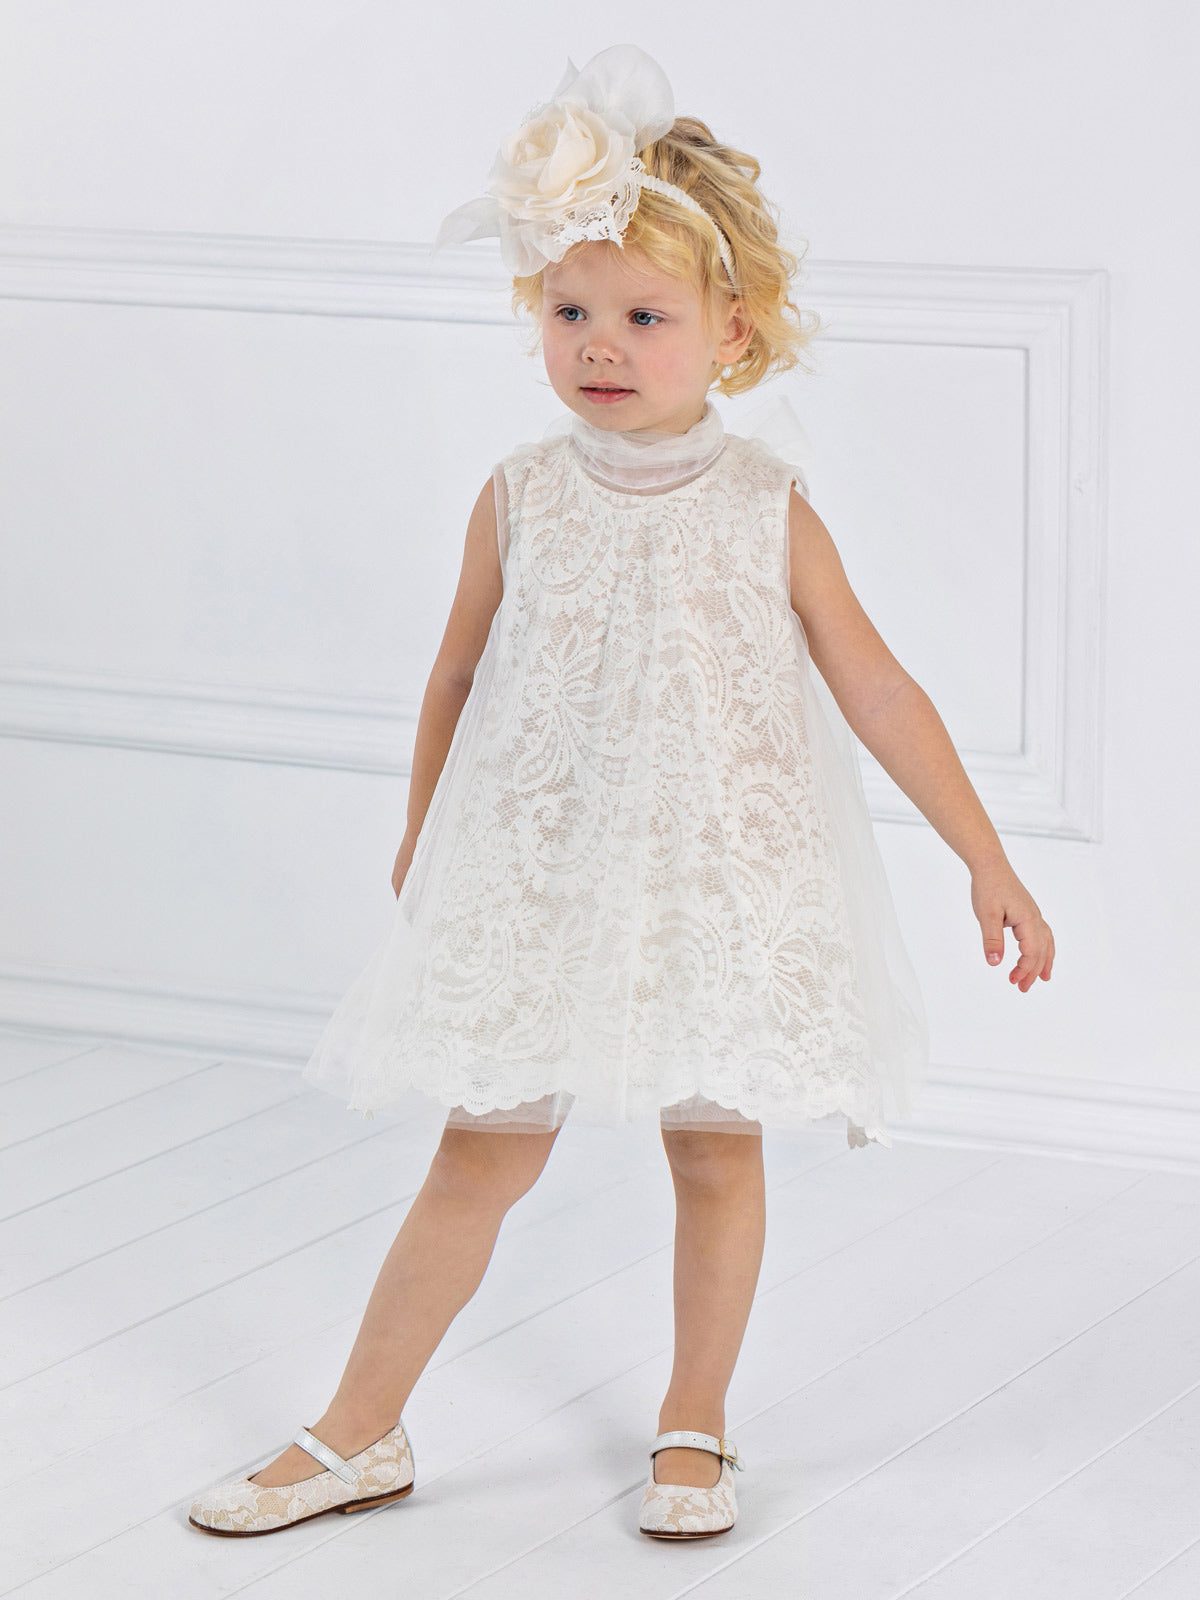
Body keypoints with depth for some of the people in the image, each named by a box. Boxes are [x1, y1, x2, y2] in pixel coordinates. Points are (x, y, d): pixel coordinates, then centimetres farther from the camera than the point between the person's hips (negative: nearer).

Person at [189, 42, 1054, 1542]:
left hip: (720, 879, 0)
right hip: (538, 880, 1)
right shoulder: (521, 498, -5)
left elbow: (878, 693, -2)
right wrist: (421, 832, 21)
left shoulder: (767, 510, -8)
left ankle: (693, 1430, 26)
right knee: (484, 1155, 4)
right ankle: (358, 1435, 14)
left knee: (717, 1149, 8)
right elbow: (459, 671, 10)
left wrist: (988, 861, -1)